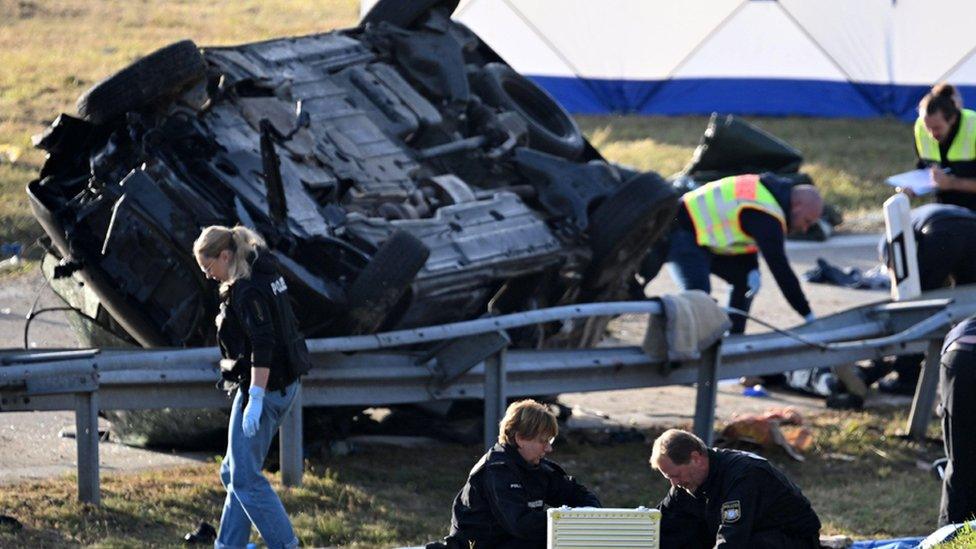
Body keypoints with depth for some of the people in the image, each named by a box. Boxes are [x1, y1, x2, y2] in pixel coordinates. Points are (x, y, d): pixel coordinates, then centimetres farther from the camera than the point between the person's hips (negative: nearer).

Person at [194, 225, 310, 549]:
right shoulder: (265, 273, 11)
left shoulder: (247, 290, -20)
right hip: (285, 385, 10)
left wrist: (255, 399, -27)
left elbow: (263, 346, -26)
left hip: (263, 387, -10)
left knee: (245, 477, -5)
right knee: (234, 472, 17)